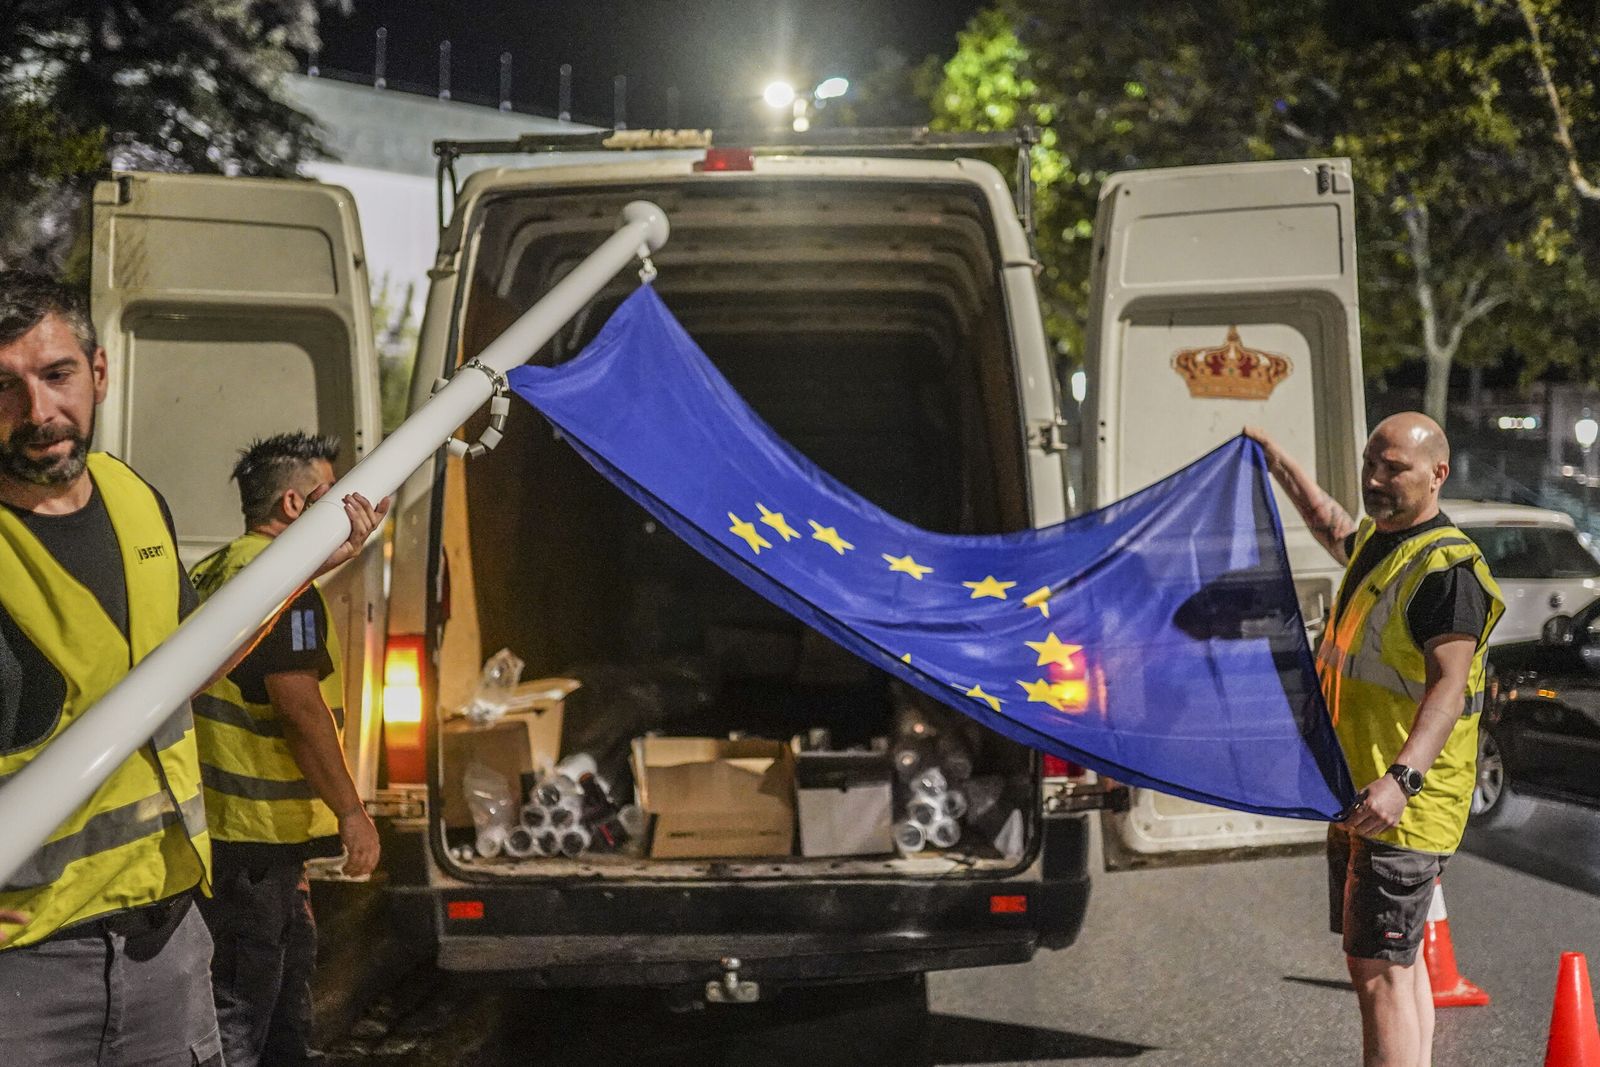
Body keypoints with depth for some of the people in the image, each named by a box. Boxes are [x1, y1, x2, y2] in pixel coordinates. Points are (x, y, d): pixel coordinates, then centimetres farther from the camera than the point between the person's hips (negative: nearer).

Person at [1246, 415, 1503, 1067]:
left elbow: (1449, 686, -26)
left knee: (1379, 970, -13)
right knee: (1396, 963, 16)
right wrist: (1279, 464, 44)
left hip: (1403, 802, -10)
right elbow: (1331, 526, 38)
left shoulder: (1448, 567, -17)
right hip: (1359, 794, 10)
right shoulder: (1375, 542, 13)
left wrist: (1402, 777, -37)